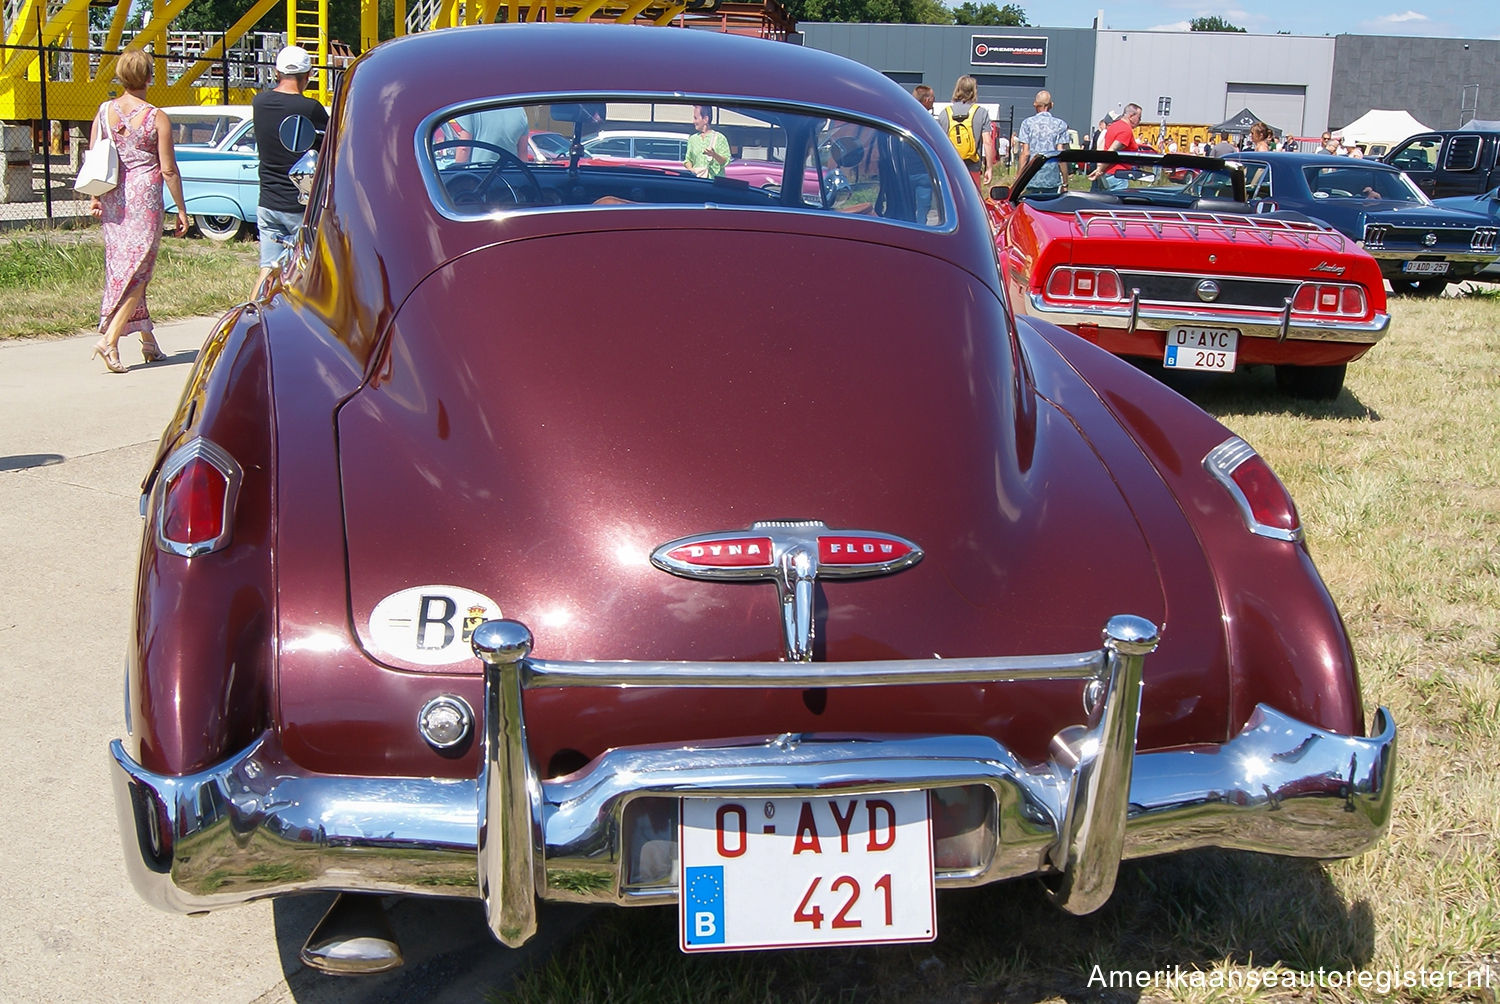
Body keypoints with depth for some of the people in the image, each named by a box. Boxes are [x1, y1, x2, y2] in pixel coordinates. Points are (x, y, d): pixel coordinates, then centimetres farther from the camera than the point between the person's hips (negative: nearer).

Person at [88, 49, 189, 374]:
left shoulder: (104, 112, 3)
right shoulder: (157, 118, -9)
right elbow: (168, 170, -8)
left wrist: (96, 197, 12)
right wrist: (181, 210, -1)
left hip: (112, 199, 5)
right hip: (144, 198, -5)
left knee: (122, 268, 13)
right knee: (137, 272, 0)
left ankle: (148, 342, 21)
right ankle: (109, 339, -12)